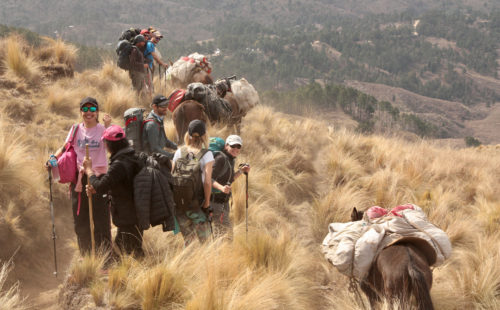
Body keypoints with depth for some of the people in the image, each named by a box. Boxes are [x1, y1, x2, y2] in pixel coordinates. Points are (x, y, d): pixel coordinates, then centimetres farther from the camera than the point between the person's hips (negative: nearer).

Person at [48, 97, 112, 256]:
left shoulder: (102, 129, -1)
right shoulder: (76, 129, 9)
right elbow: (65, 148, 13)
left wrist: (108, 126, -30)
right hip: (78, 179, 4)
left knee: (101, 220, -5)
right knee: (80, 221, 10)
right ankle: (85, 258, 23)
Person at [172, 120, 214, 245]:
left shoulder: (179, 152, 3)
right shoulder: (206, 154, -8)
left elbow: (172, 176, 4)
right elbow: (207, 181, -14)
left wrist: (173, 199, 11)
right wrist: (207, 202, -6)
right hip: (196, 202, -4)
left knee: (188, 236, 15)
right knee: (205, 238, 5)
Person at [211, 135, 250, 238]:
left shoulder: (231, 159, 10)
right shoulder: (221, 158, -17)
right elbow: (209, 179, -23)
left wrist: (241, 171, 6)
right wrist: (221, 188, -39)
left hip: (224, 200, 10)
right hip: (214, 199, -10)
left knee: (225, 227, 16)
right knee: (226, 230, -14)